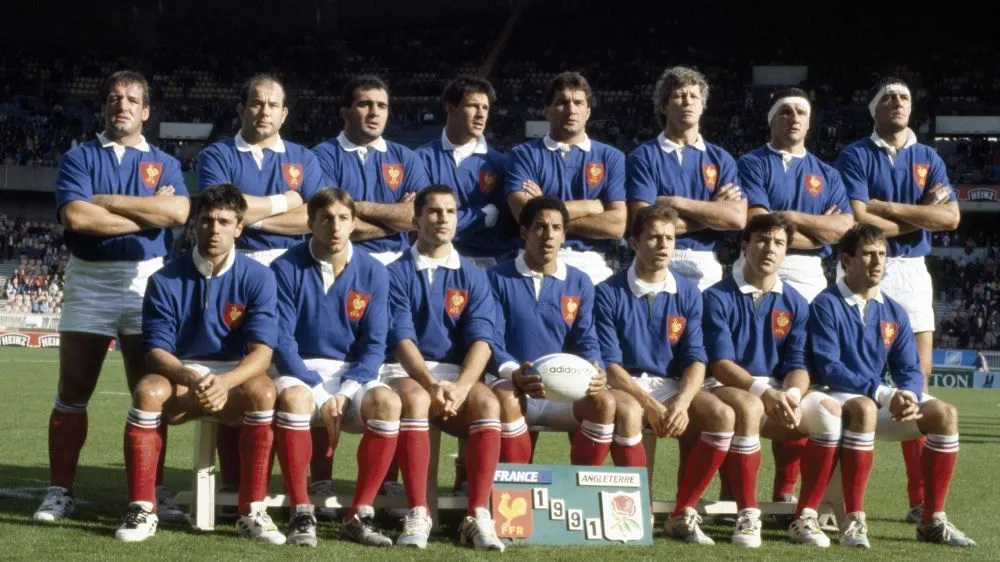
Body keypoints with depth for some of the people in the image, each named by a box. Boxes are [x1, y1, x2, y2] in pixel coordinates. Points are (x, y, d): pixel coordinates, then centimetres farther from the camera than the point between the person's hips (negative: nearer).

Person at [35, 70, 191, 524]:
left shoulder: (164, 163, 10)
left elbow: (178, 211, -10)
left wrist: (106, 201, -10)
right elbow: (75, 216, -12)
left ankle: (154, 490, 11)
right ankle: (60, 490, 9)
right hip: (89, 282, -1)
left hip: (146, 283, 1)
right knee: (72, 394, 2)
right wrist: (147, 213, -8)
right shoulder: (79, 158, 6)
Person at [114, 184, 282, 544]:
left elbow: (261, 351, -15)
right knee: (148, 390, -32)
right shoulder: (166, 281, -6)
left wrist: (224, 381, -35)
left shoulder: (258, 278, -7)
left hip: (236, 378, 0)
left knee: (263, 392, -34)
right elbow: (156, 351, -10)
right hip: (180, 374, 1)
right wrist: (192, 379, -32)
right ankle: (142, 510, -24)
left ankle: (252, 512, -24)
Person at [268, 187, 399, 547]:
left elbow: (374, 345, -1)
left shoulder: (373, 273, 0)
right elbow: (281, 341, -10)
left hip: (352, 374, 2)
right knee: (293, 398, -37)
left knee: (387, 403, -29)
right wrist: (320, 394, -18)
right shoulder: (286, 268, -6)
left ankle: (360, 514, -21)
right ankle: (301, 514, -26)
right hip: (298, 371, -2)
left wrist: (344, 393, -16)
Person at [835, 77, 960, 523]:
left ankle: (920, 499, 7)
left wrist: (889, 207, -9)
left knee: (918, 383, 3)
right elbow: (858, 219, -13)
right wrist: (919, 216, -5)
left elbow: (951, 218, -1)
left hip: (913, 273, 4)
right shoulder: (855, 156, 1)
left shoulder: (929, 159, 13)